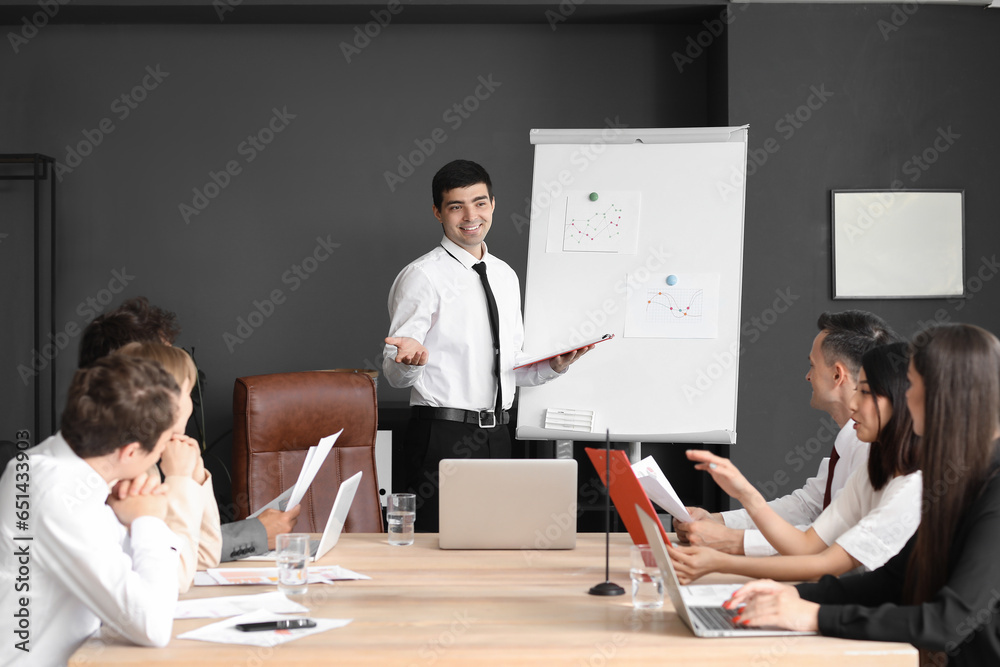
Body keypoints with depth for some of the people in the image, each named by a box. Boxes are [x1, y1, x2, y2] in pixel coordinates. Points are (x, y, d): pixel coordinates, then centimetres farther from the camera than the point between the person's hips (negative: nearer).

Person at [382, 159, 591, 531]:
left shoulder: (506, 276, 15)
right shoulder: (422, 277, -5)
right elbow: (395, 374, -9)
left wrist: (555, 365, 3)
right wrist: (410, 358, -31)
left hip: (496, 438, 6)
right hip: (443, 438, -6)